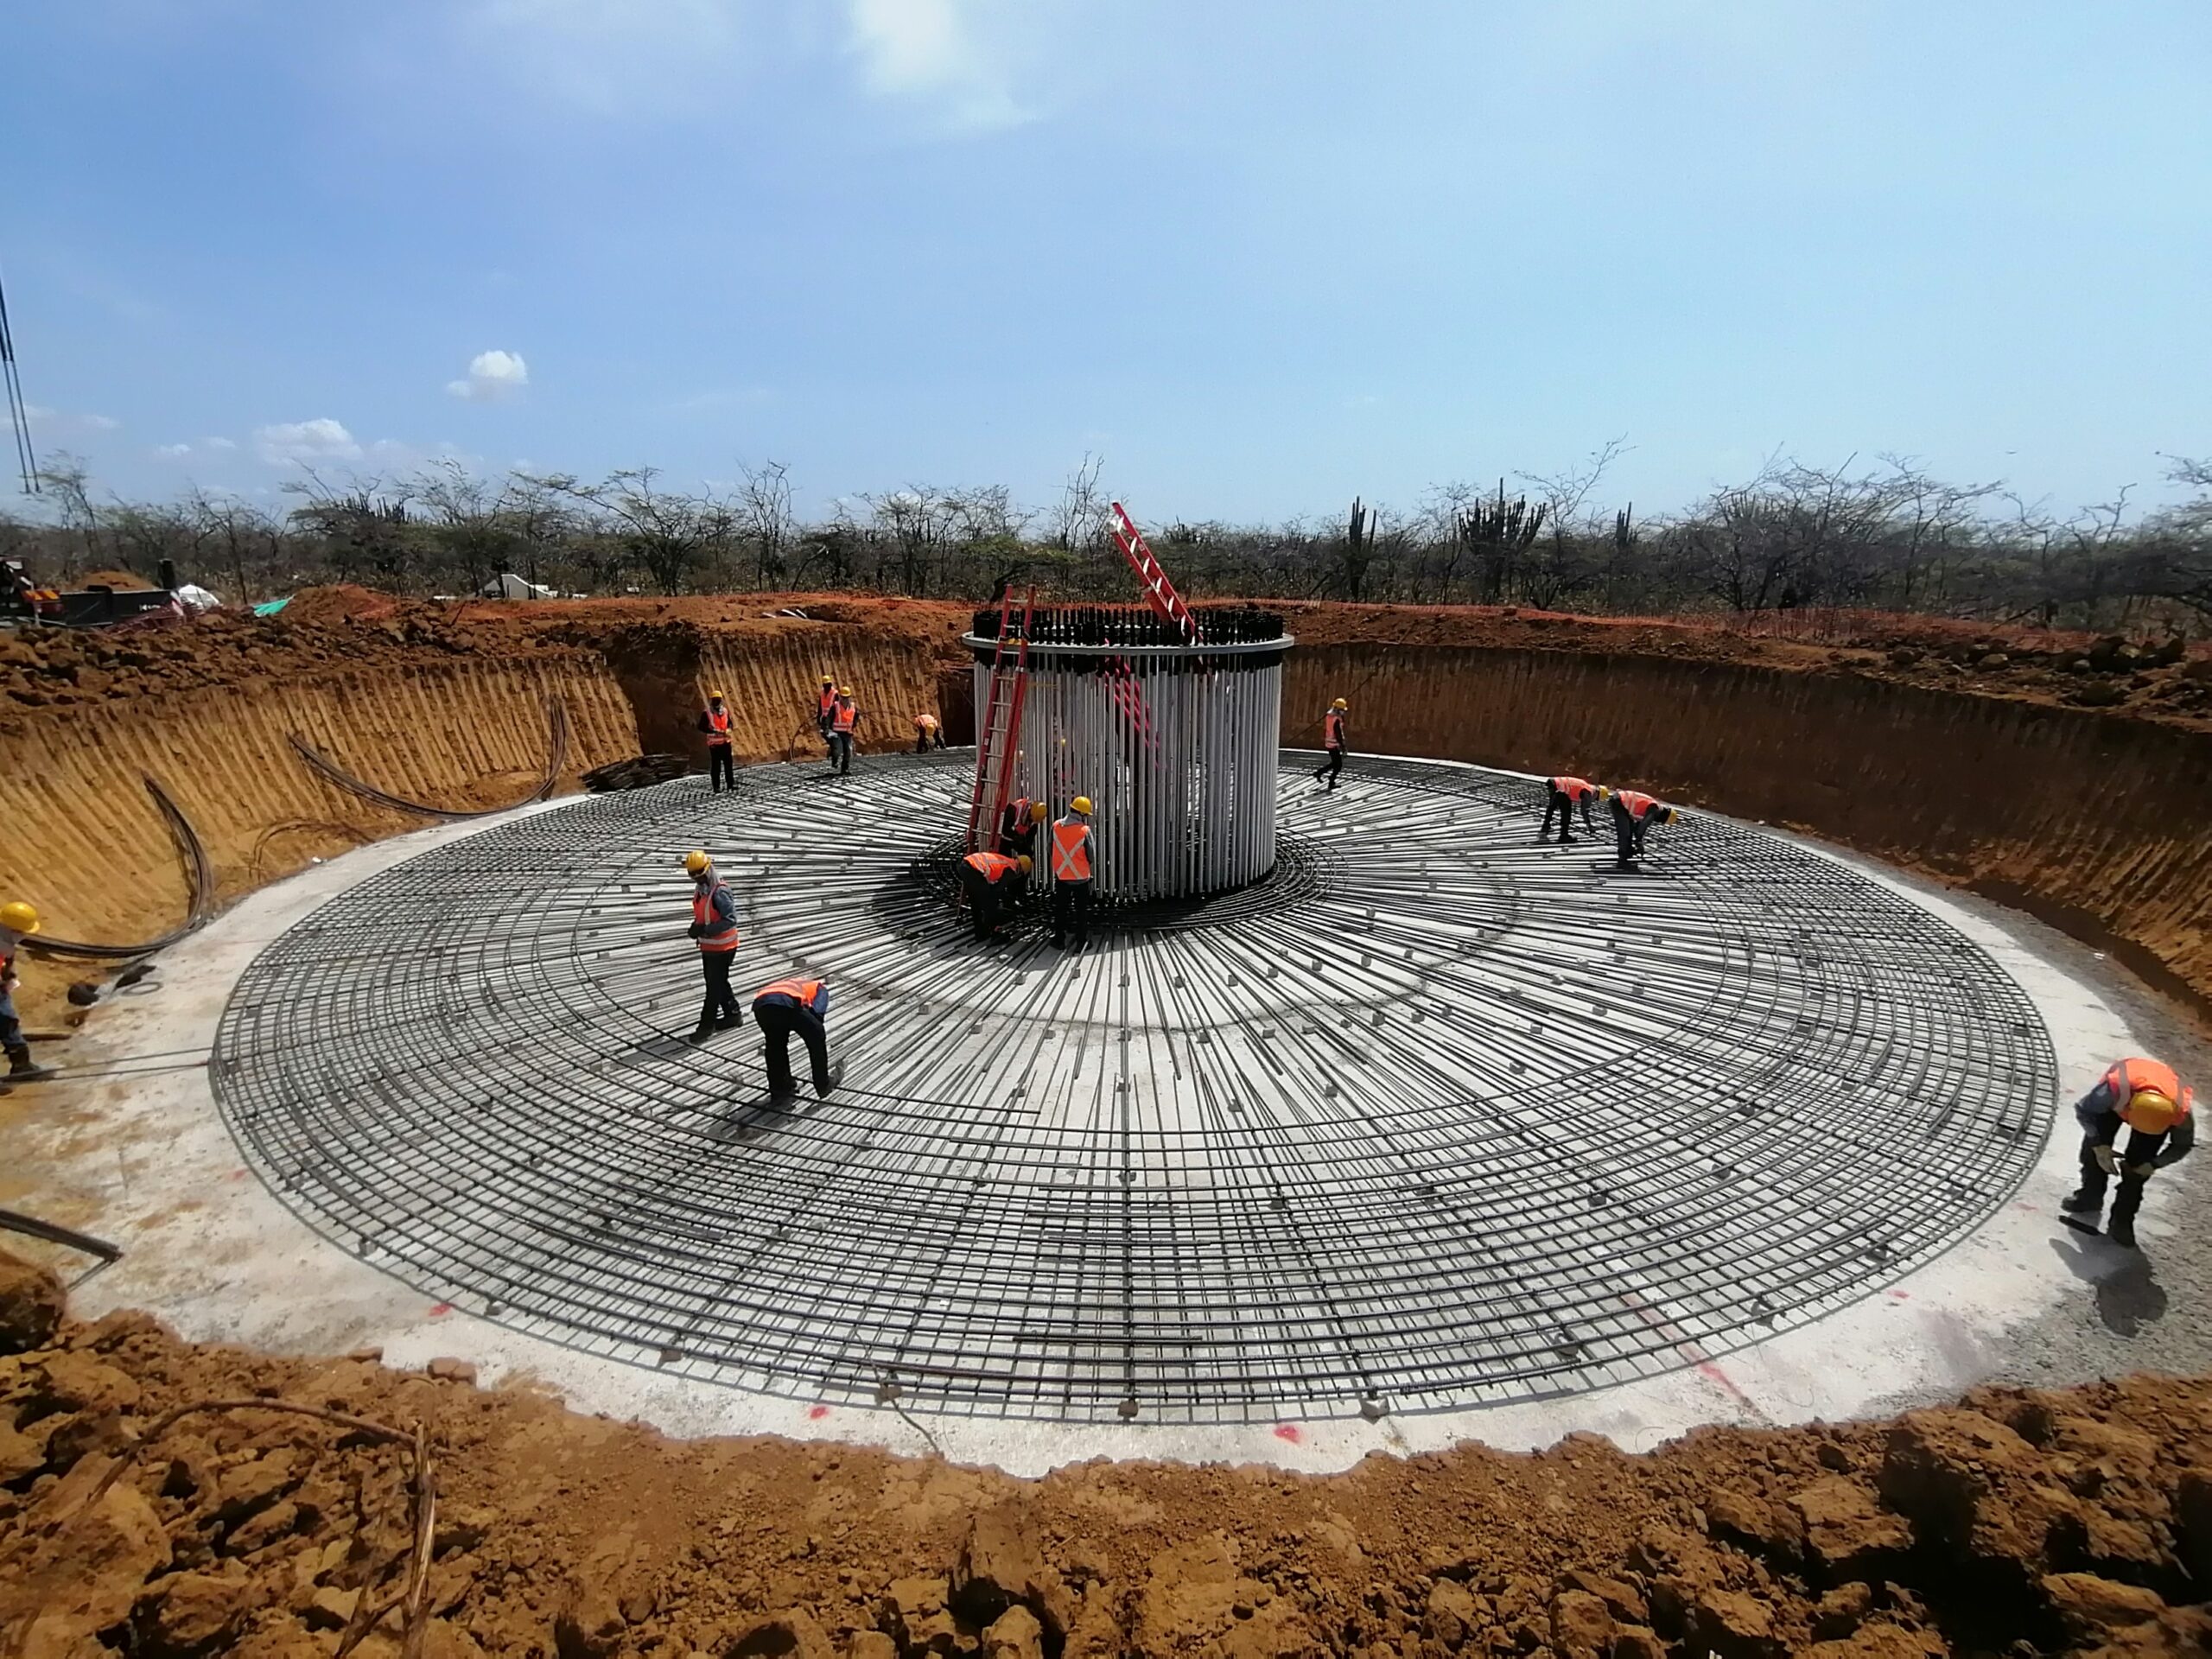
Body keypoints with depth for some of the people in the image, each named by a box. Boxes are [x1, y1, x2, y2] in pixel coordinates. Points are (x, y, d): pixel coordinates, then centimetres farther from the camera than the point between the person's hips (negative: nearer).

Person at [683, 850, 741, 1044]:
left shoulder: (720, 892, -23)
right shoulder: (699, 890, 5)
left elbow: (731, 919, -27)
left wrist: (706, 930, -30)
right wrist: (696, 926, 0)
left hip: (722, 948, -9)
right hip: (707, 946, 9)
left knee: (714, 987, 0)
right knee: (719, 983, 20)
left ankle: (706, 1026, 7)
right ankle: (732, 1014, 35)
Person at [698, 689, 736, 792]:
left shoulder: (725, 711, 10)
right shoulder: (707, 713, -6)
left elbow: (729, 723, 21)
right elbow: (701, 727, -10)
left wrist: (728, 729, -2)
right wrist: (714, 731, -21)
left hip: (725, 741, 5)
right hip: (714, 743, -4)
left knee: (728, 763, 6)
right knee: (716, 765, -2)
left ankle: (731, 783, 14)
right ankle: (716, 787, 1)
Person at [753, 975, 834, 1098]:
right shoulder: (820, 988, 35)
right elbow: (817, 1014, 14)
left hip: (760, 1004, 5)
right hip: (788, 1003, -5)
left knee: (774, 1044, 32)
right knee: (817, 1037, 19)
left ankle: (778, 1087, 35)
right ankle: (823, 1084, 26)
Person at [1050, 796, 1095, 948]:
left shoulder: (1056, 827, -6)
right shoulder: (1084, 830, -16)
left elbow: (1051, 850, 4)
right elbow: (1090, 856, -9)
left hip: (1060, 875, 3)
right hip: (1081, 877, -3)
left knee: (1060, 909, 14)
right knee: (1082, 910, 10)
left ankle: (1059, 939, 18)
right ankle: (1082, 940, 13)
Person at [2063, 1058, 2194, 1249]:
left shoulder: (2180, 1113, -39)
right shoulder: (2116, 1088, -47)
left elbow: (2183, 1145, -13)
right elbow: (2083, 1110, -25)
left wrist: (2154, 1165, -22)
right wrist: (2099, 1146, -28)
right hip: (2122, 1094, 0)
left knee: (2137, 1164, -9)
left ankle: (2122, 1222, 3)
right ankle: (2089, 1196, 17)